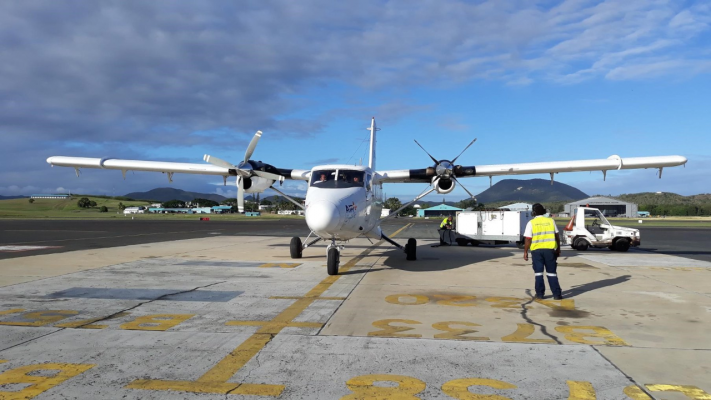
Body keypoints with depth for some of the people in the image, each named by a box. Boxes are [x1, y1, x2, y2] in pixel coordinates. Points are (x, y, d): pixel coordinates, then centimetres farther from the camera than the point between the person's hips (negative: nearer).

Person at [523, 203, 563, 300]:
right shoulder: (551, 221, 2)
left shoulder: (531, 223, -4)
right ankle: (557, 294, 6)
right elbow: (556, 236, 6)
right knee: (551, 272, 8)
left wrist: (525, 252, 1)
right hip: (549, 249, 1)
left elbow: (528, 239, -7)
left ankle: (540, 293, 11)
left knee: (538, 272, 9)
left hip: (536, 250, -1)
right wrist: (558, 248, 17)